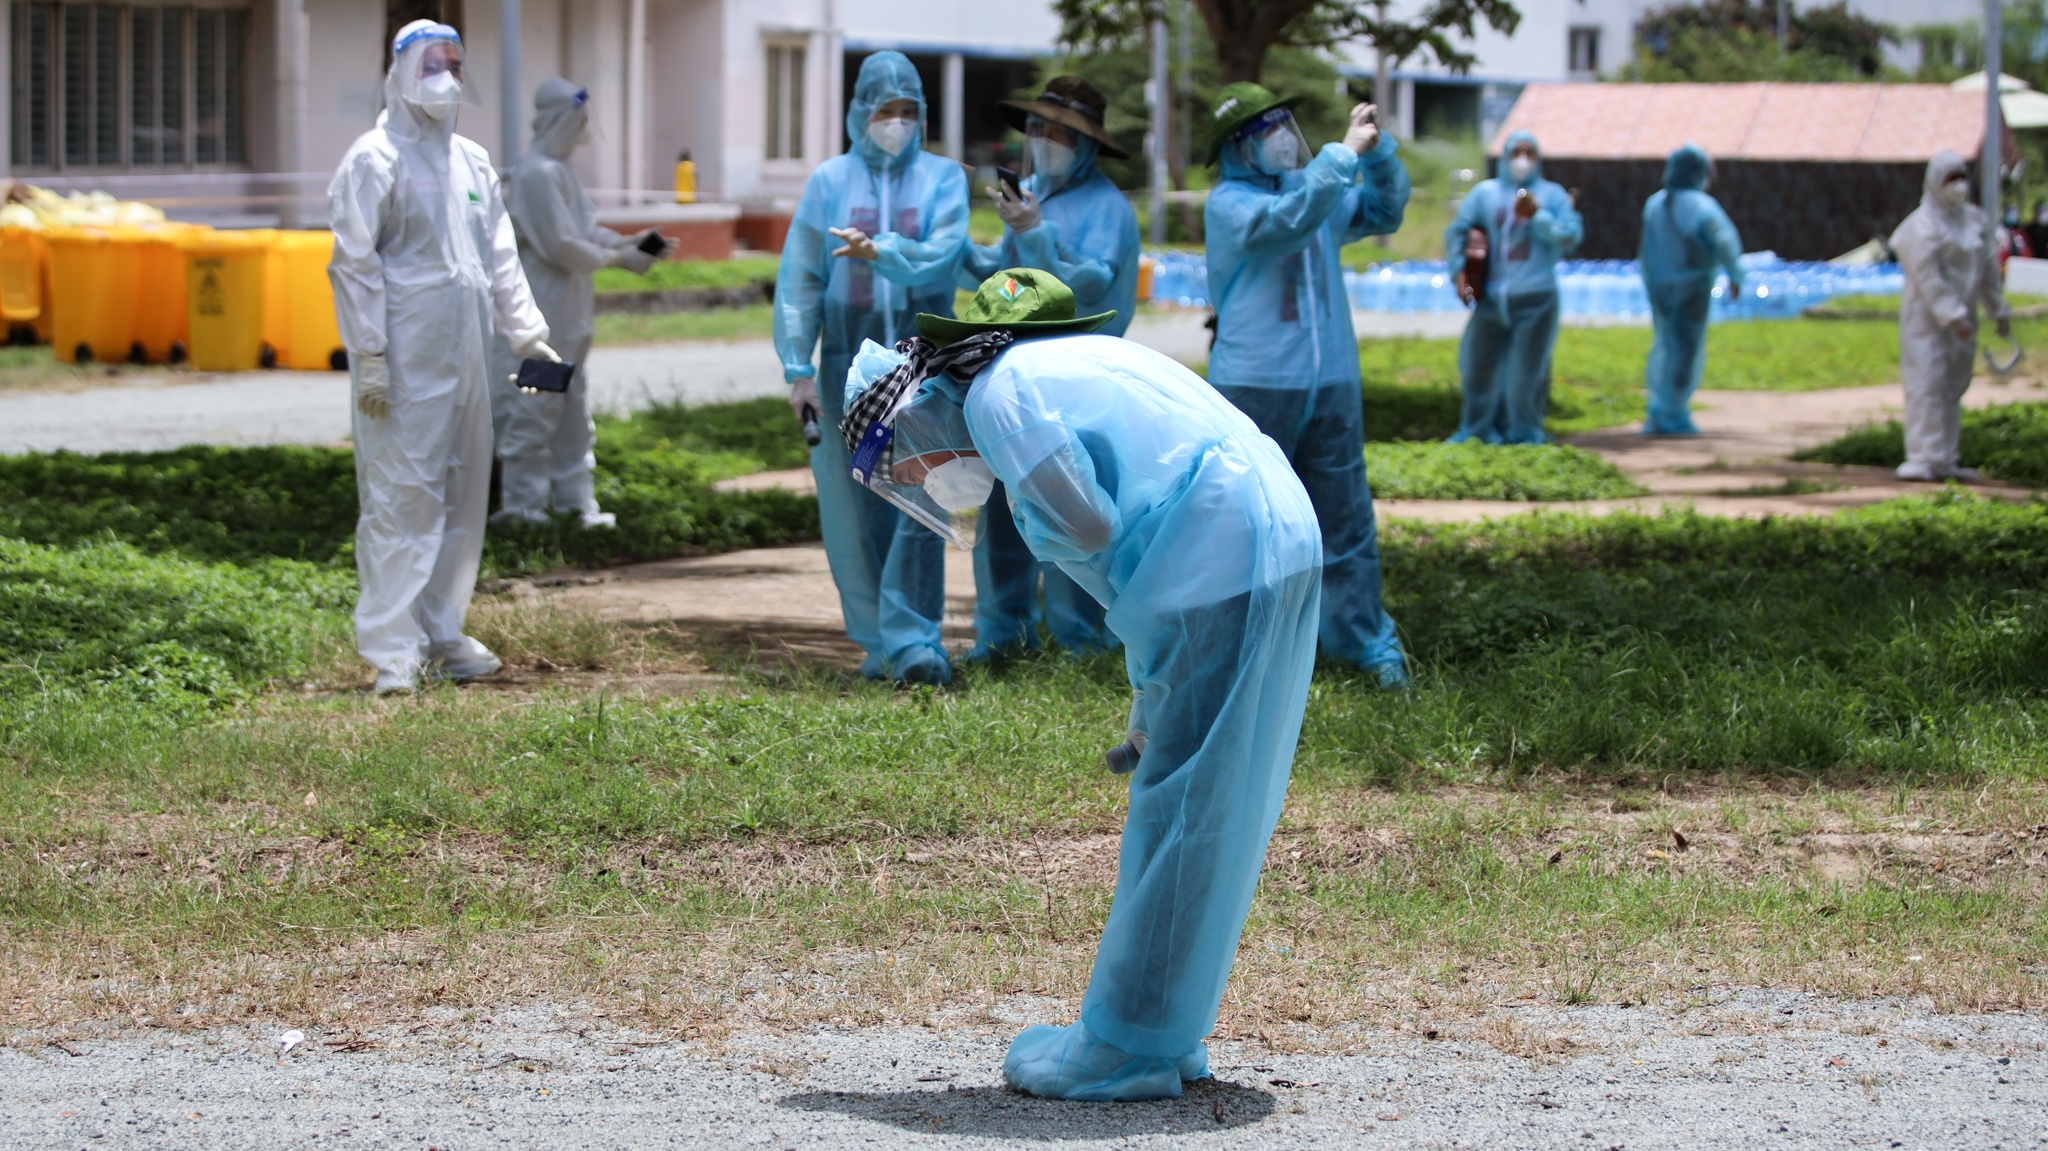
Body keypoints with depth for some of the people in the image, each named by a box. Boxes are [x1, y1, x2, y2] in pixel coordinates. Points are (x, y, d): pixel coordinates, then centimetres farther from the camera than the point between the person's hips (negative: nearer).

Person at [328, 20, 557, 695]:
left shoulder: (472, 162, 16)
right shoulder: (376, 159, -6)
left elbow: (499, 255, 21)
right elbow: (354, 263, -9)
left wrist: (527, 333, 14)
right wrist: (369, 356, -15)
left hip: (464, 359, 7)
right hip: (404, 360, -7)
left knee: (461, 495, 11)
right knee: (400, 498, -7)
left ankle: (441, 633, 21)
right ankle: (393, 650, -5)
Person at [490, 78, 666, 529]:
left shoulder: (559, 169, 13)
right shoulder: (537, 173, -18)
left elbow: (582, 231, 17)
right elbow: (561, 245, -20)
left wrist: (628, 241, 4)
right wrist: (617, 258, -12)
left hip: (567, 310, 10)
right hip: (541, 310, -10)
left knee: (572, 411, 14)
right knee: (535, 409, -4)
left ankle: (574, 500, 21)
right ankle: (522, 504, 3)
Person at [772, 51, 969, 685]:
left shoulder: (942, 177, 5)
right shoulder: (830, 181, 5)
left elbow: (942, 253, -12)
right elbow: (799, 279, 3)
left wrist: (879, 252, -29)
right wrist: (798, 368, -3)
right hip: (848, 365, 1)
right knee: (853, 510, 2)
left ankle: (912, 638, -10)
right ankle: (878, 641, 11)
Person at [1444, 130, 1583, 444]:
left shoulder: (1552, 195, 8)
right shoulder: (1485, 192, 12)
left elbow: (1571, 237, -3)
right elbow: (1457, 231, 13)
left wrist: (1537, 215, -14)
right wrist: (1459, 270, -1)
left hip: (1535, 300, -2)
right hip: (1492, 298, 2)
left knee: (1527, 370, 0)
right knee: (1479, 365, 4)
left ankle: (1524, 433, 14)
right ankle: (1477, 429, 20)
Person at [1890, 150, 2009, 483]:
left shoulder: (1974, 219, 12)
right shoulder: (1923, 226, -12)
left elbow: (1988, 269, 19)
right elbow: (1928, 276, -20)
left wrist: (1999, 310, 20)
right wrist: (1952, 315, -26)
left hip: (1961, 315, 8)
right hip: (1927, 318, -8)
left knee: (1952, 387, 9)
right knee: (1928, 384, -12)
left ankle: (1944, 461, 14)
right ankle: (1922, 459, -14)